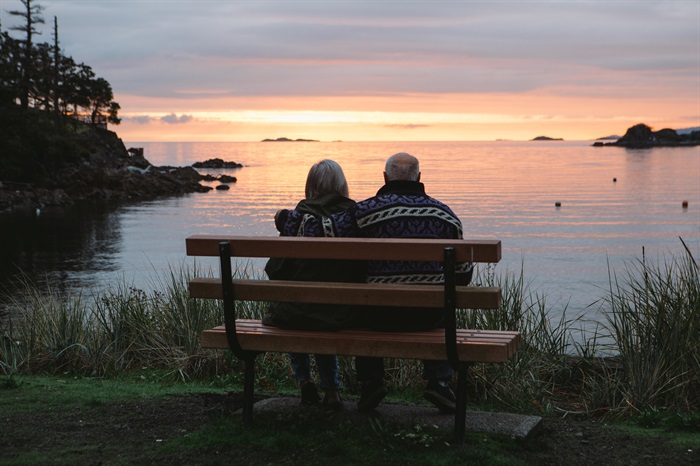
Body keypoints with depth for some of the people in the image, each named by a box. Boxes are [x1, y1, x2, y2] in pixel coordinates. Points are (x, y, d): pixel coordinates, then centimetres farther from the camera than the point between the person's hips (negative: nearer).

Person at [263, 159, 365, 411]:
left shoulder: (300, 215, -8)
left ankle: (304, 381, 25)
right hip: (342, 316, 2)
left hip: (300, 313, -2)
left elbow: (275, 270, -6)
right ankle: (330, 388, 25)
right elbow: (363, 271, 0)